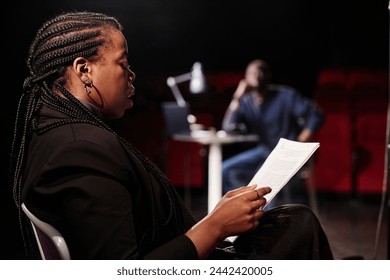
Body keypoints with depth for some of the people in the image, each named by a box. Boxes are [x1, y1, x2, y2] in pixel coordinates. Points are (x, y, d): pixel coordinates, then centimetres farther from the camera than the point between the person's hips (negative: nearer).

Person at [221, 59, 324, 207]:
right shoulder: (245, 102, 0)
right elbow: (228, 128, -12)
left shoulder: (286, 95, -10)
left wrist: (301, 142, -19)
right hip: (263, 151, 6)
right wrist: (236, 99, -19)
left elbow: (316, 114, -12)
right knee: (226, 170, -8)